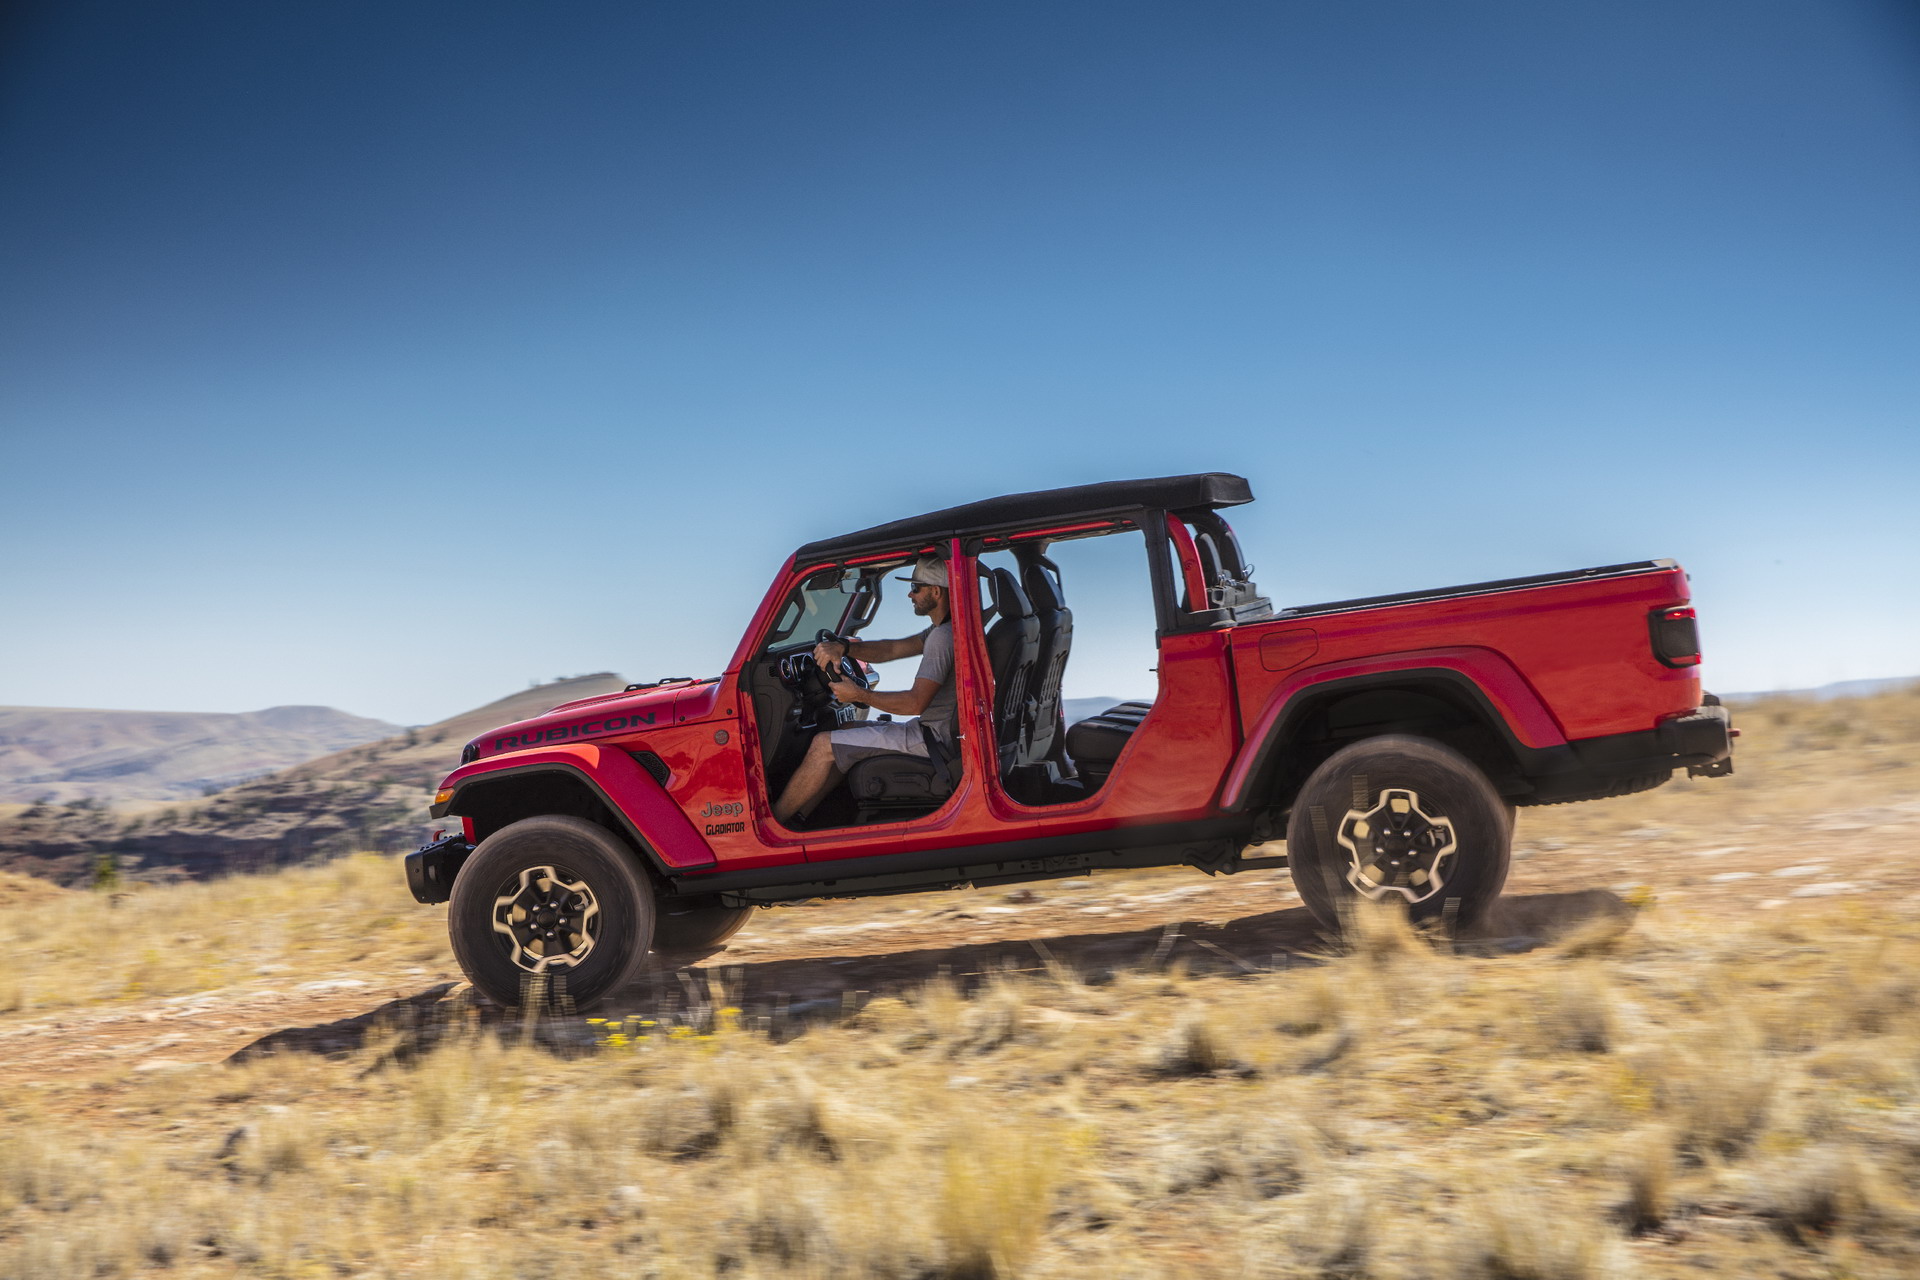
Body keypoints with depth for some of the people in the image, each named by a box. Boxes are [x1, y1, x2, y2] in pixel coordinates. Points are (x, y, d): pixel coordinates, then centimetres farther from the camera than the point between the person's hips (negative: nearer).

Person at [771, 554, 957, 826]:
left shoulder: (943, 636, -20)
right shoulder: (943, 630, 14)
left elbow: (916, 703, -25)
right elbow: (891, 650, 12)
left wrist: (860, 695, -14)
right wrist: (842, 648, -3)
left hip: (933, 737, -11)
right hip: (935, 730, 11)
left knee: (825, 745, -8)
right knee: (847, 734, 21)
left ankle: (771, 821, 3)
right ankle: (797, 816, 17)